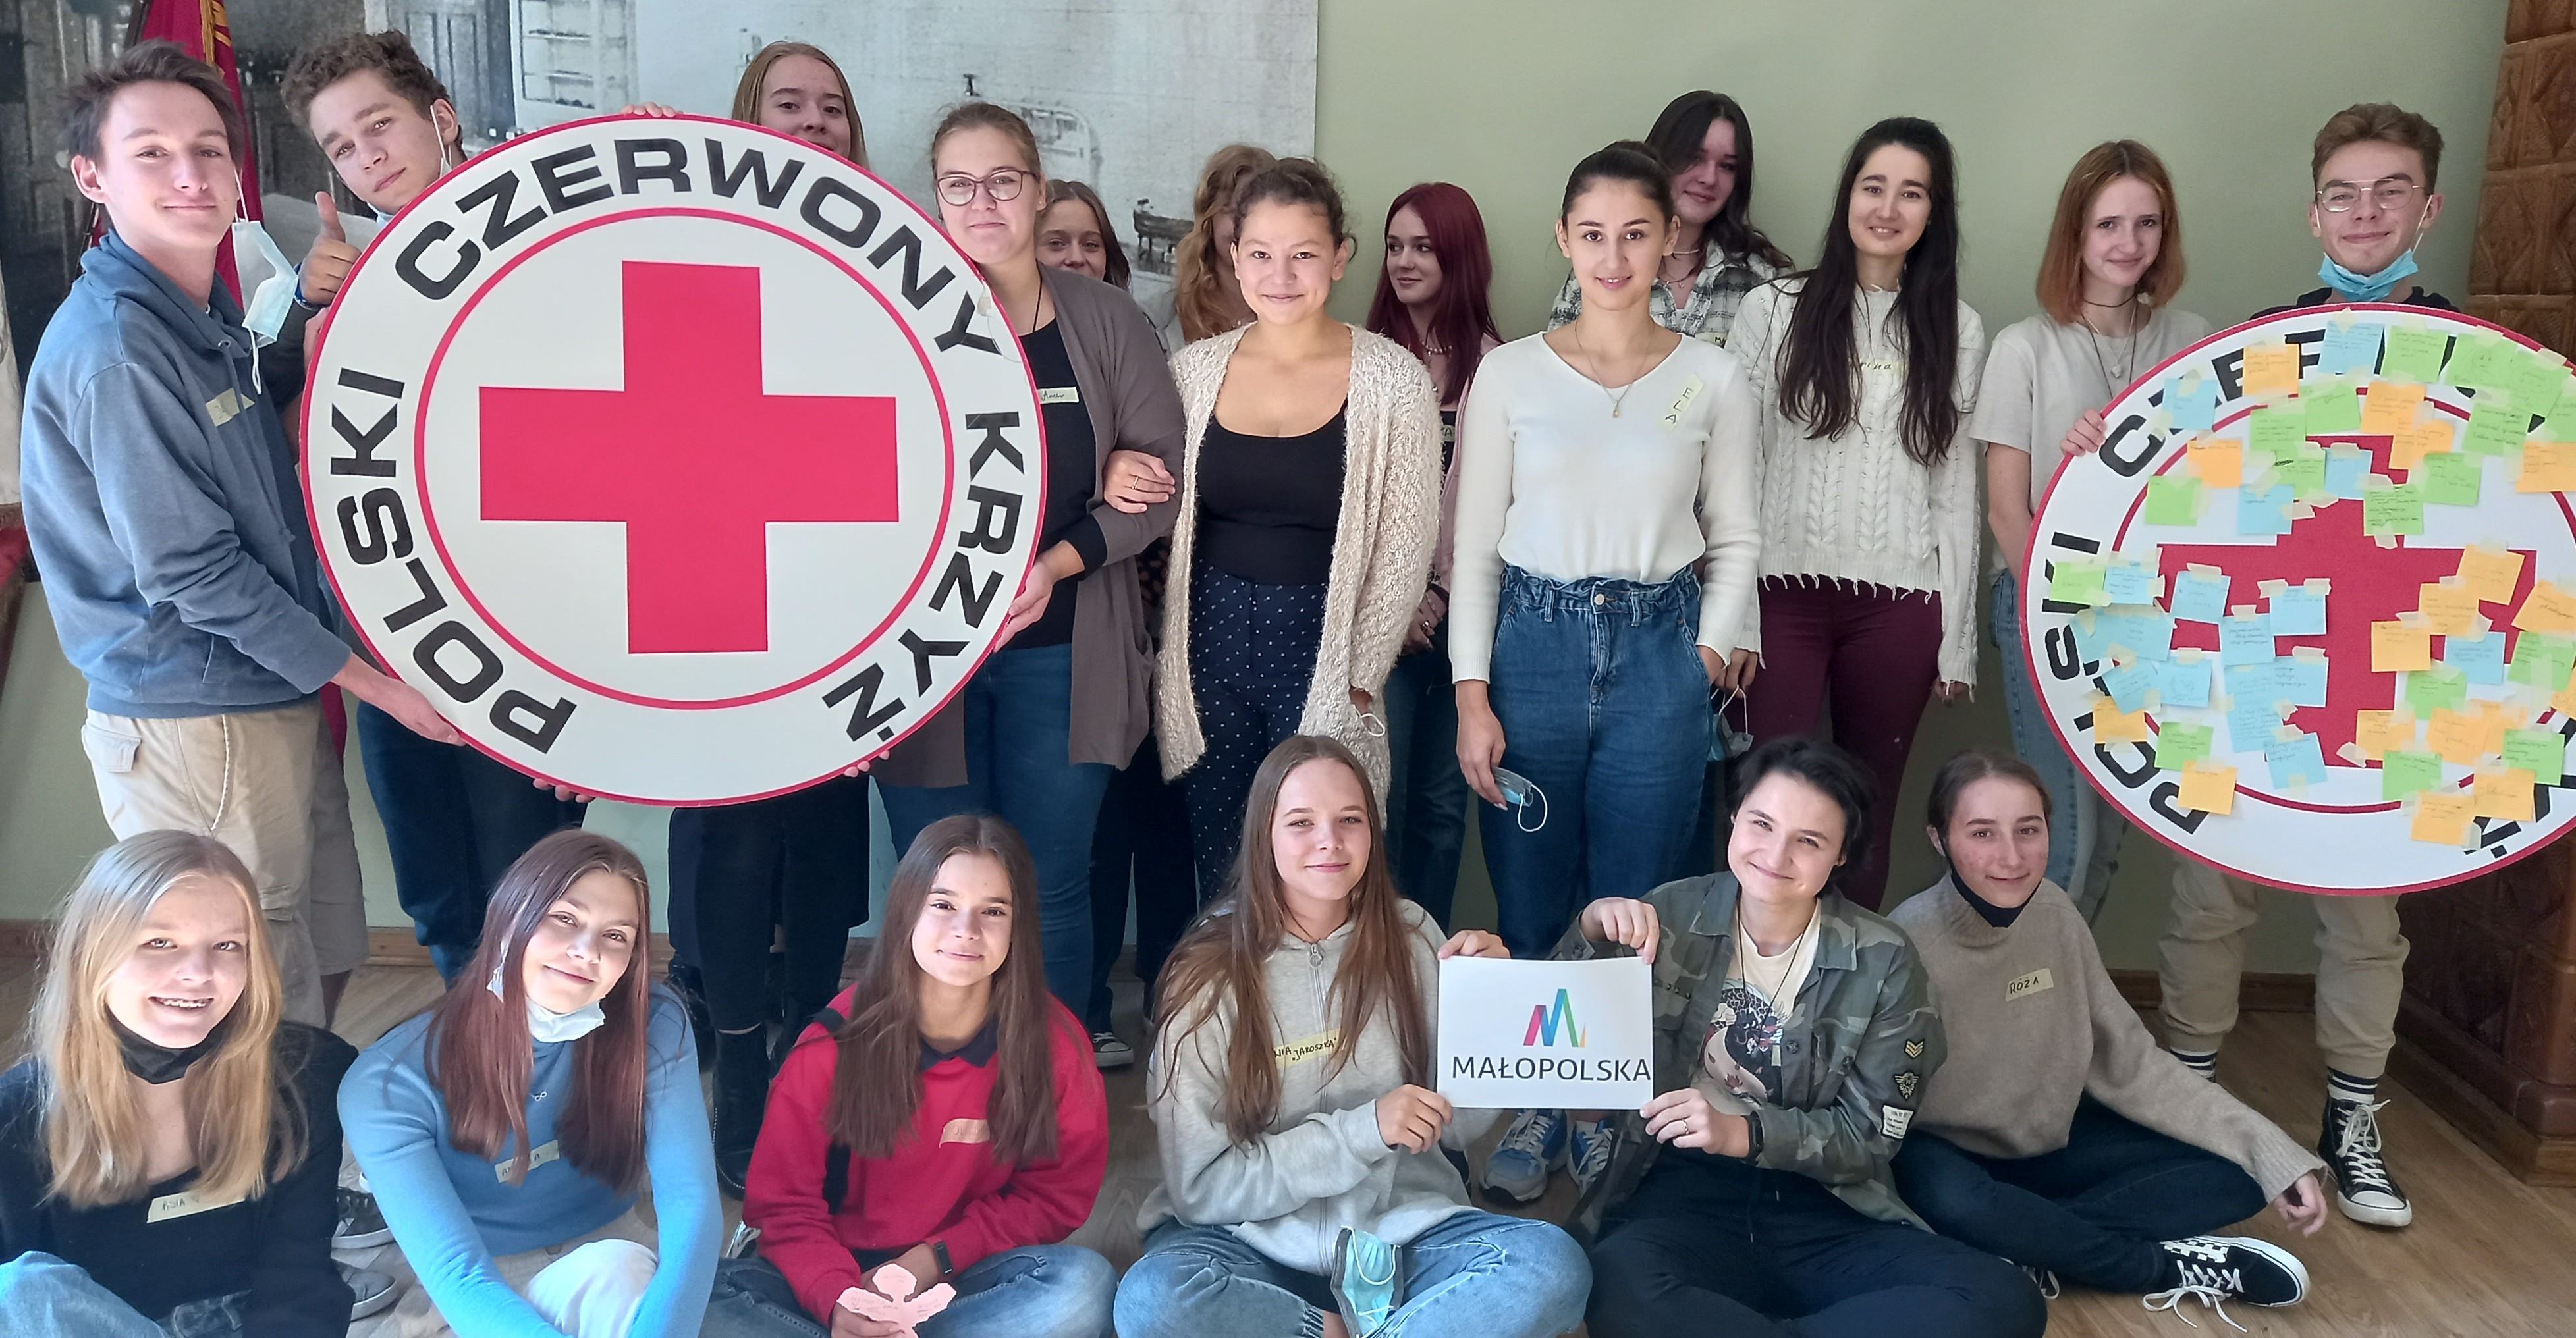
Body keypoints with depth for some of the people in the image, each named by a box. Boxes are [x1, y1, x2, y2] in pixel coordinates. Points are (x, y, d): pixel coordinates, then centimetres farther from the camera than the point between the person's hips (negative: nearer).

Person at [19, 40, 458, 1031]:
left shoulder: (212, 317, 11)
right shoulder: (113, 347, -19)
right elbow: (188, 570, -20)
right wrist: (375, 681, -15)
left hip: (278, 701, 9)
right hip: (195, 726, -9)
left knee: (329, 956, 19)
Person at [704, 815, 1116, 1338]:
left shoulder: (1054, 1040, -10)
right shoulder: (838, 1039, -10)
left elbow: (1058, 1193, -1)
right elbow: (785, 1202, -7)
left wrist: (937, 1259, -14)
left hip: (966, 1275, 1)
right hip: (843, 1274, 0)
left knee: (1084, 1285, -31)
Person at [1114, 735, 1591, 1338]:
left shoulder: (1410, 937, 0)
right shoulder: (1212, 974, -8)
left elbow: (1459, 1127, 3)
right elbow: (1200, 1186, -10)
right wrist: (1362, 1130, -20)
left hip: (1402, 1230, 2)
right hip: (1255, 1238, -2)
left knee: (1552, 1265, -25)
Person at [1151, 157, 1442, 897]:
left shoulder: (1393, 379, -5)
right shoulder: (1194, 369, 3)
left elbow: (1404, 547, -4)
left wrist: (1357, 680, -5)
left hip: (1324, 649, -2)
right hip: (1210, 646, 3)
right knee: (1216, 874, 11)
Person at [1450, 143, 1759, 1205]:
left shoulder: (1713, 379, 4)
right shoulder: (1511, 373, 2)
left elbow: (1735, 541, 9)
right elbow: (1474, 546, 1)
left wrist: (1707, 651, -4)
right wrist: (1472, 695, -4)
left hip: (1658, 652, 0)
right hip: (1534, 644, 0)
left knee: (1633, 911, 5)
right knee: (1529, 907, 5)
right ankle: (1535, 1110, 23)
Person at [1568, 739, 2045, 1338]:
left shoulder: (1884, 963, 0)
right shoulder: (1674, 914, 2)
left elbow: (1870, 1138, 0)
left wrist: (1745, 1132, -17)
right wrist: (1591, 932, -16)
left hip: (1824, 1207, 2)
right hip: (1685, 1189, -2)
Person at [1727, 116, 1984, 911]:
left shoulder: (1956, 330, 7)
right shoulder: (1773, 310, 2)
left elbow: (1957, 489, 7)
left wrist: (1957, 640, 4)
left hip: (1899, 605, 2)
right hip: (1785, 592, -1)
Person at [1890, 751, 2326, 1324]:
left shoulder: (2054, 914, -9)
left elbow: (2131, 1063, -3)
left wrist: (2274, 1155, -10)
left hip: (2048, 1142, 6)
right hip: (1943, 1156, -6)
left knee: (2235, 1174, -7)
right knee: (1955, 1207, -40)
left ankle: (2034, 1252, -18)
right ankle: (2167, 1267, -14)